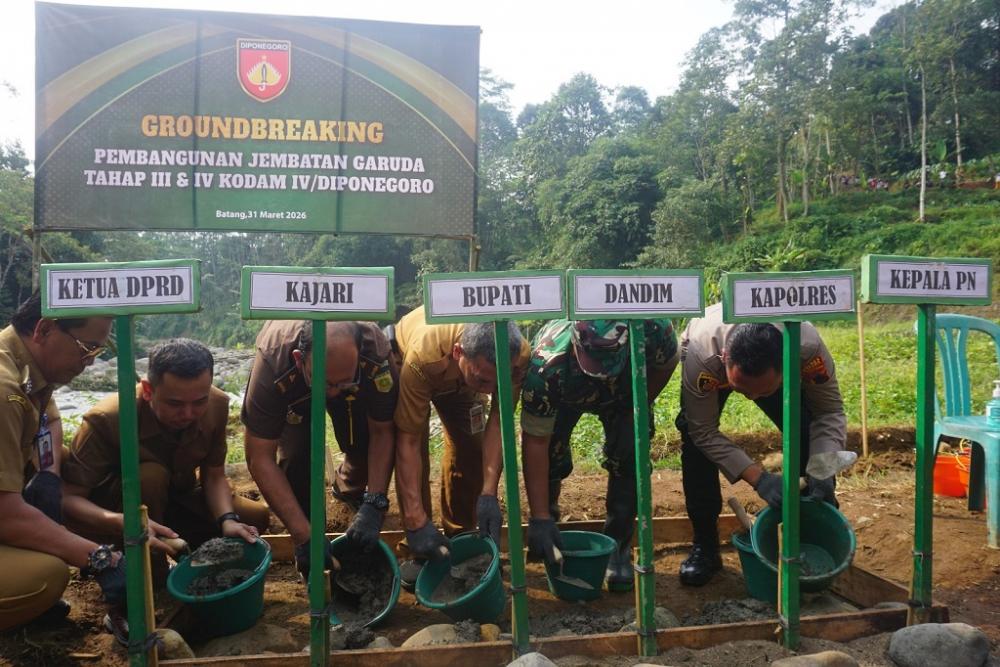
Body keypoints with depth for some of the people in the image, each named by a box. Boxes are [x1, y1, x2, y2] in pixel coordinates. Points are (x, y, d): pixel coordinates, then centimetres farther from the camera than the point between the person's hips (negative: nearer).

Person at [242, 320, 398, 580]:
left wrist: (374, 505, -37)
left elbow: (382, 432, -28)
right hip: (292, 390, -1)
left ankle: (349, 488, 20)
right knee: (295, 454, -22)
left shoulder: (377, 354, -41)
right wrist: (304, 536, -38)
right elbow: (260, 458, -36)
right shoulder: (272, 364, -42)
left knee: (363, 447, -17)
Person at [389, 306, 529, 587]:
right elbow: (407, 442, -43)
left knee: (470, 451, -7)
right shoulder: (423, 356, -46)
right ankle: (419, 553, -3)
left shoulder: (517, 355, -38)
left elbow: (498, 421, -30)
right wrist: (417, 521, -45)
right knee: (414, 454, -18)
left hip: (460, 380, 3)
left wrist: (489, 494, -38)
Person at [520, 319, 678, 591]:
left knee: (630, 457, -16)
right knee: (550, 454, -14)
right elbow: (534, 441, -37)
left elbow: (666, 364, -14)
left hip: (625, 394, 1)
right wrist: (540, 518, -36)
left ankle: (618, 546, 3)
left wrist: (636, 412, -15)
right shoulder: (547, 363, -44)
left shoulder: (653, 328, -41)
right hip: (563, 395, -1)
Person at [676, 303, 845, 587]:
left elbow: (830, 412, -26)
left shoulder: (808, 346, -41)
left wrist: (822, 468, -41)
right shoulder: (701, 355, -45)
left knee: (808, 433, -17)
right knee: (694, 440, -22)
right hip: (714, 371, -1)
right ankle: (705, 547, -6)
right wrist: (758, 477, -43)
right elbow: (704, 433, -34)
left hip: (772, 368, 2)